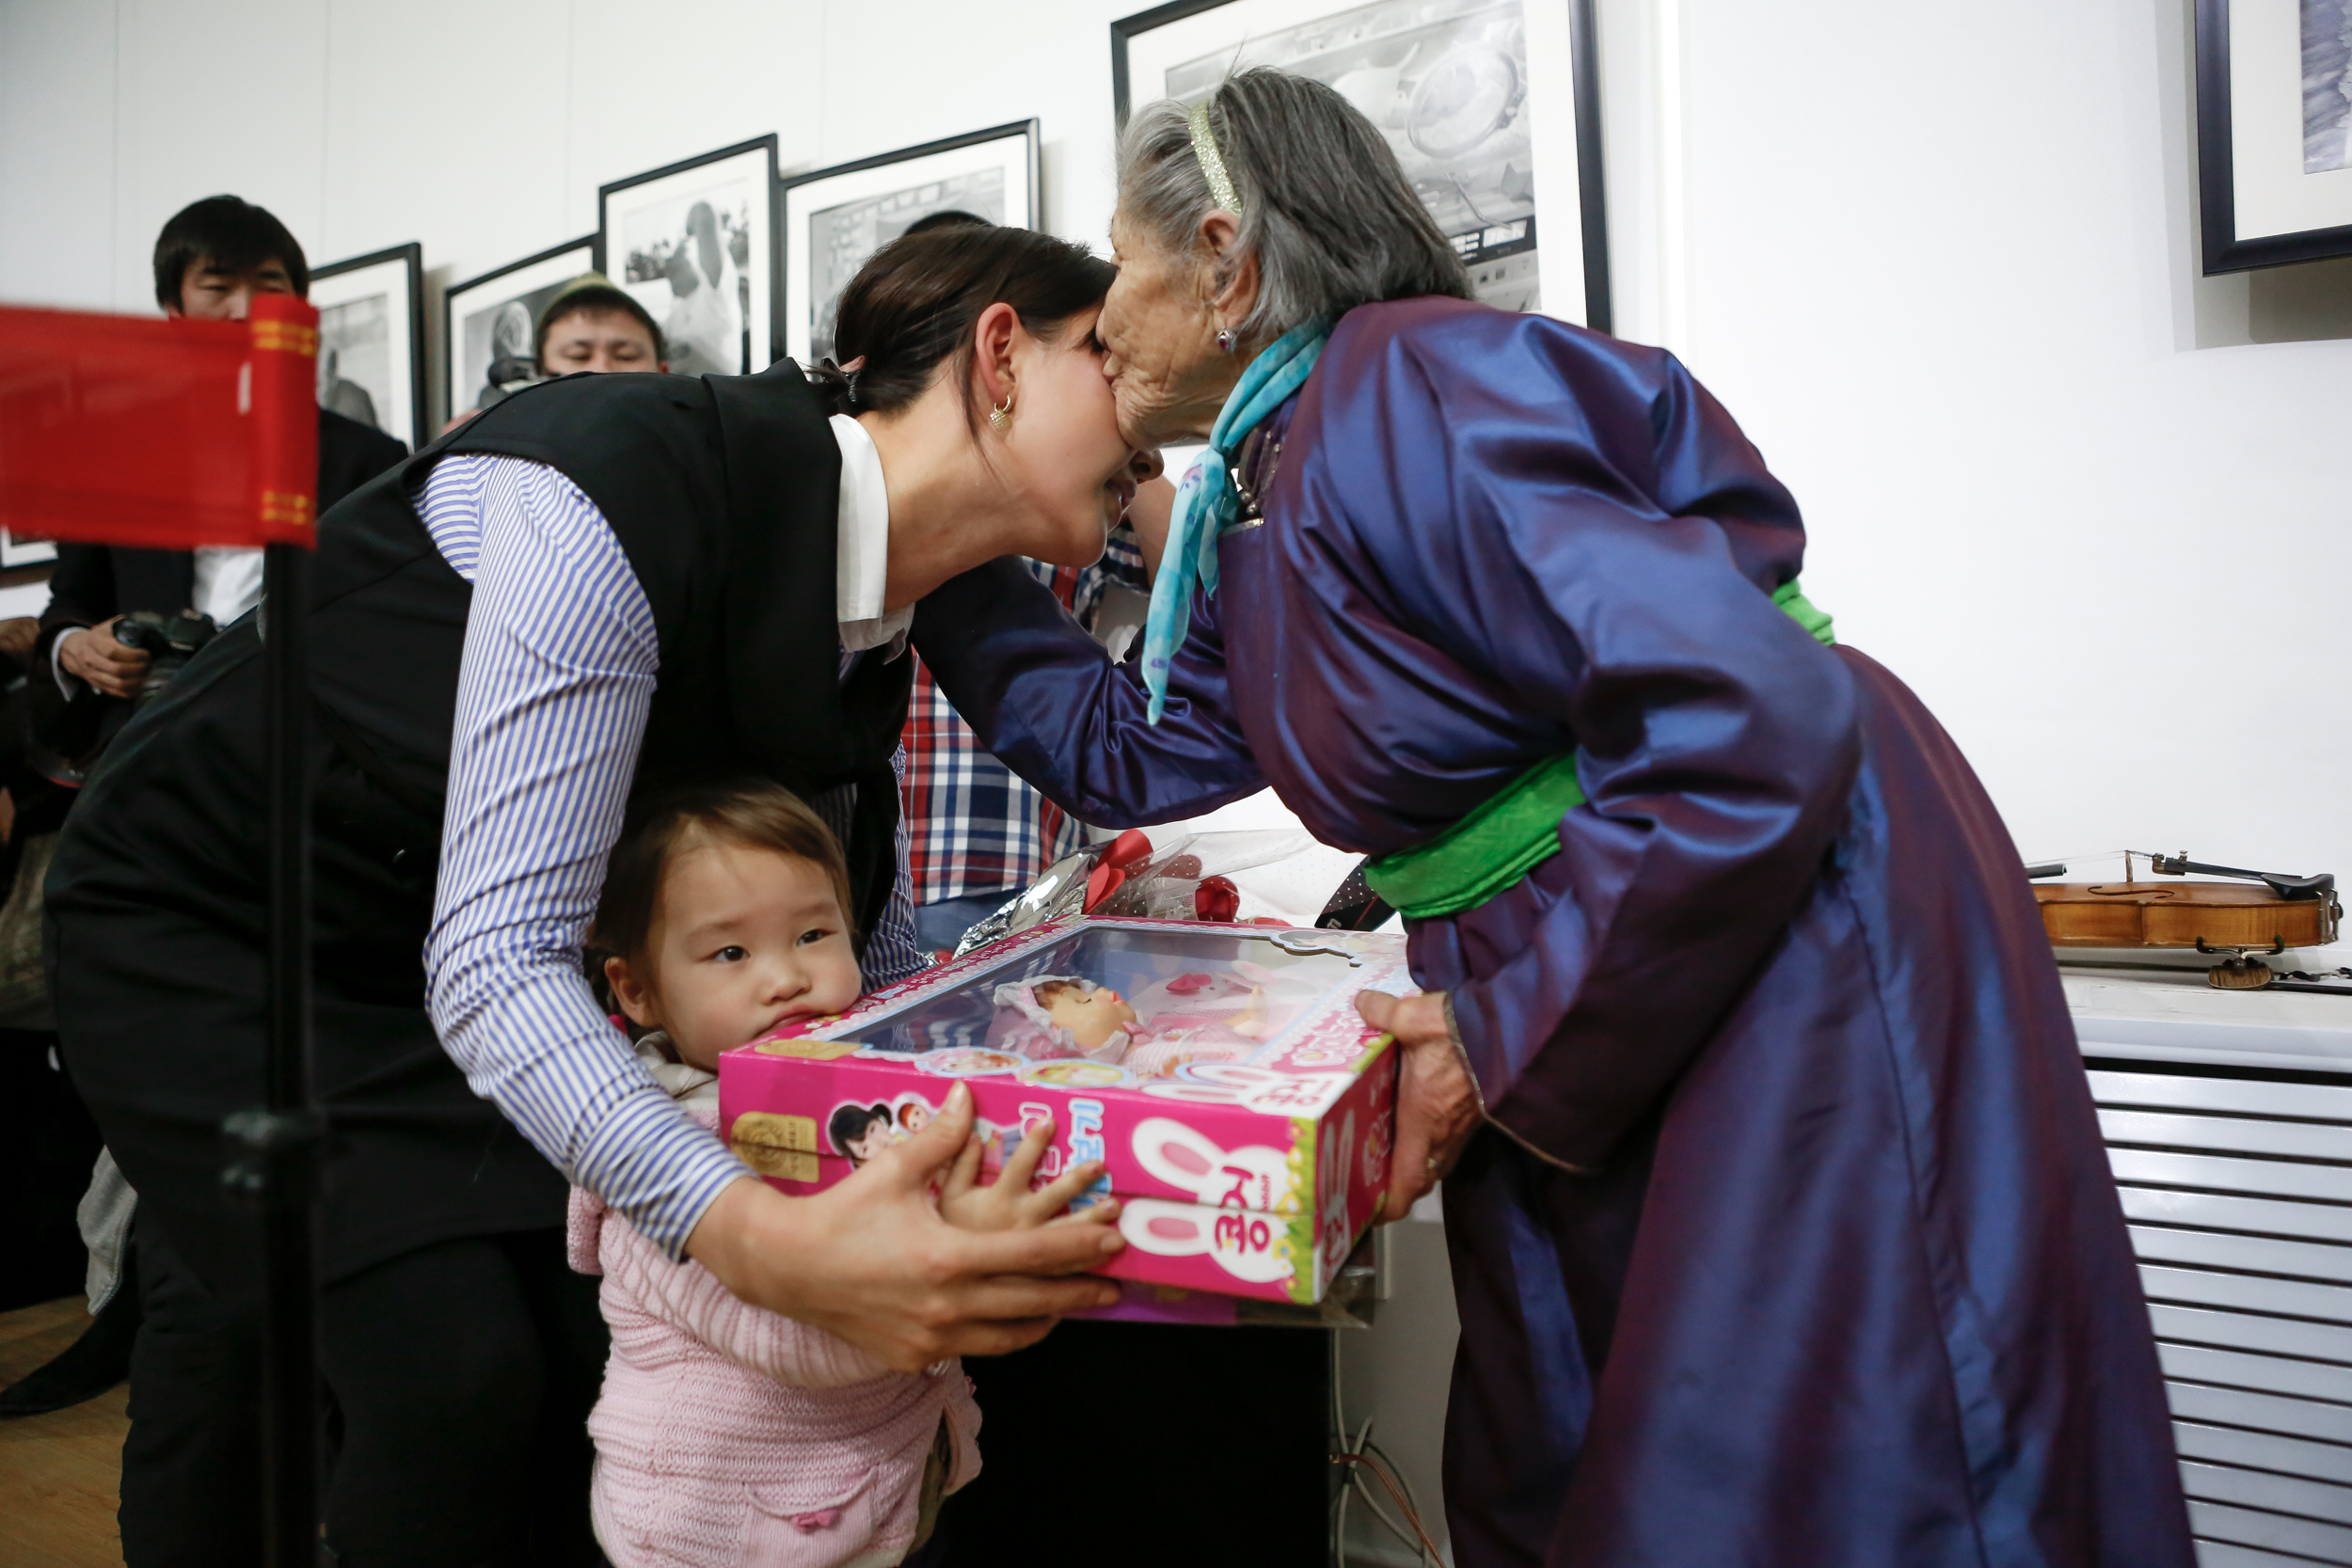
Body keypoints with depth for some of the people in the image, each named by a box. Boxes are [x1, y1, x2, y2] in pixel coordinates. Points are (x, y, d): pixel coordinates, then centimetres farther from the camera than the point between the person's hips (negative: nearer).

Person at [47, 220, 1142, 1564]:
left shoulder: (878, 626, -6)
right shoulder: (626, 486, -32)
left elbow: (876, 965, -2)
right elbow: (492, 962, -35)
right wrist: (762, 1238, -47)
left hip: (423, 943, 7)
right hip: (198, 930, -6)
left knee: (607, 1326, -1)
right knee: (453, 1368, -14)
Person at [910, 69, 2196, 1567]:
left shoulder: (1414, 392, -20)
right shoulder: (1260, 512, 9)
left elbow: (1747, 723, -28)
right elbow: (1131, 752, 19)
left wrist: (1506, 1043, -20)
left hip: (1800, 945, -9)